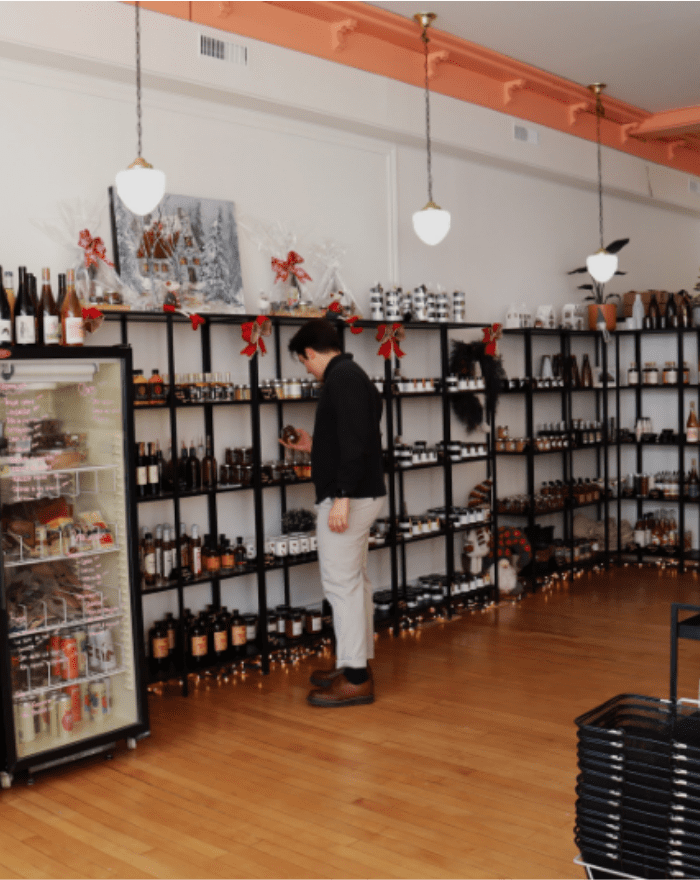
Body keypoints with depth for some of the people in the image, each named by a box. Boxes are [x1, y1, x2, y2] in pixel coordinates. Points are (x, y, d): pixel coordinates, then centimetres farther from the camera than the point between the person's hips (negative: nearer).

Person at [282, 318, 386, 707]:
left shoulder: (342, 377, -14)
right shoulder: (355, 376, 17)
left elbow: (355, 441, -24)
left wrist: (341, 496, -26)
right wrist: (314, 445, 28)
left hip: (348, 497, -11)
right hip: (362, 494, 11)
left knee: (342, 583, -6)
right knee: (356, 580, 15)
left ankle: (355, 679, 0)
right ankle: (358, 663, 25)